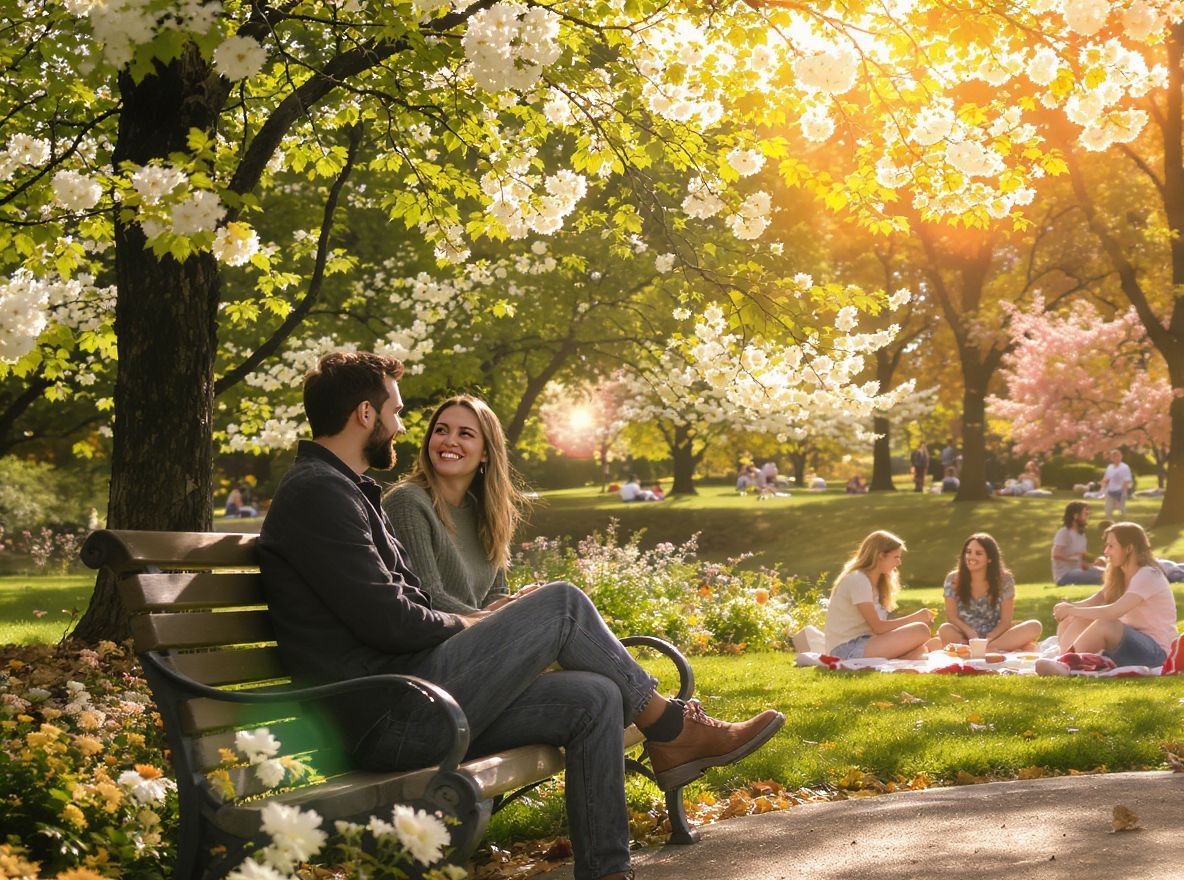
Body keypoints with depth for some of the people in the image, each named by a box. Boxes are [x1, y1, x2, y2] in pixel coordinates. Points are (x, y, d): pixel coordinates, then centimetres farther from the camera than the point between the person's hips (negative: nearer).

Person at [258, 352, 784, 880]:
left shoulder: (347, 492, 22)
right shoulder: (317, 492, -12)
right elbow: (387, 621, -19)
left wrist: (486, 619, 8)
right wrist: (467, 625, -1)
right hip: (393, 718, -10)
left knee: (594, 698, 2)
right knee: (562, 603, -9)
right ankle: (669, 728, 8)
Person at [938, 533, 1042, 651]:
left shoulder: (1004, 580, -1)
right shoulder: (953, 579, 0)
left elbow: (1005, 621, -4)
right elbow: (952, 617, -4)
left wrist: (989, 639, -24)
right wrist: (970, 633, -24)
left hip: (995, 635, 1)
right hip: (964, 637, -1)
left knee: (1034, 626, -24)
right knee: (945, 630, -35)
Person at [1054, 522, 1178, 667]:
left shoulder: (1148, 576, -17)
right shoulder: (1119, 576, 12)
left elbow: (1114, 612, -28)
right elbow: (1094, 601, 2)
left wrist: (1072, 610, -21)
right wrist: (1070, 606, -19)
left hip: (1156, 651, -9)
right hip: (1131, 642, 9)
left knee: (1104, 624, -35)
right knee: (1069, 622, -4)